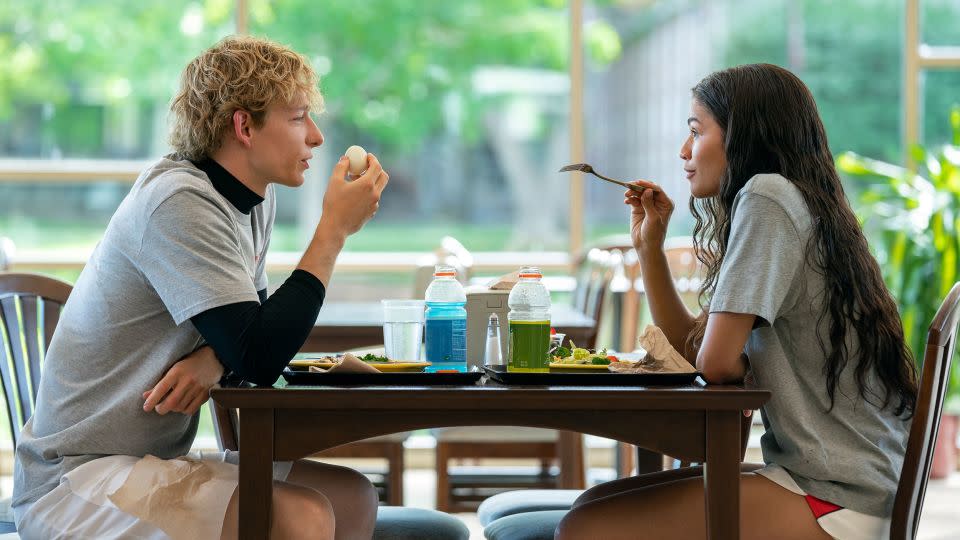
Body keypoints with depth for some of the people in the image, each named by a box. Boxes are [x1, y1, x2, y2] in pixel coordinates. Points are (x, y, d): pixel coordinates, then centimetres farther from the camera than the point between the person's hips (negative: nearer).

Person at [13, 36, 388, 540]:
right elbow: (259, 357, -24)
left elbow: (255, 325, 14)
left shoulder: (254, 200, 7)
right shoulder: (179, 202, -21)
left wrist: (213, 358, -11)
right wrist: (334, 229, -17)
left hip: (151, 461, 9)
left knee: (353, 498, 2)